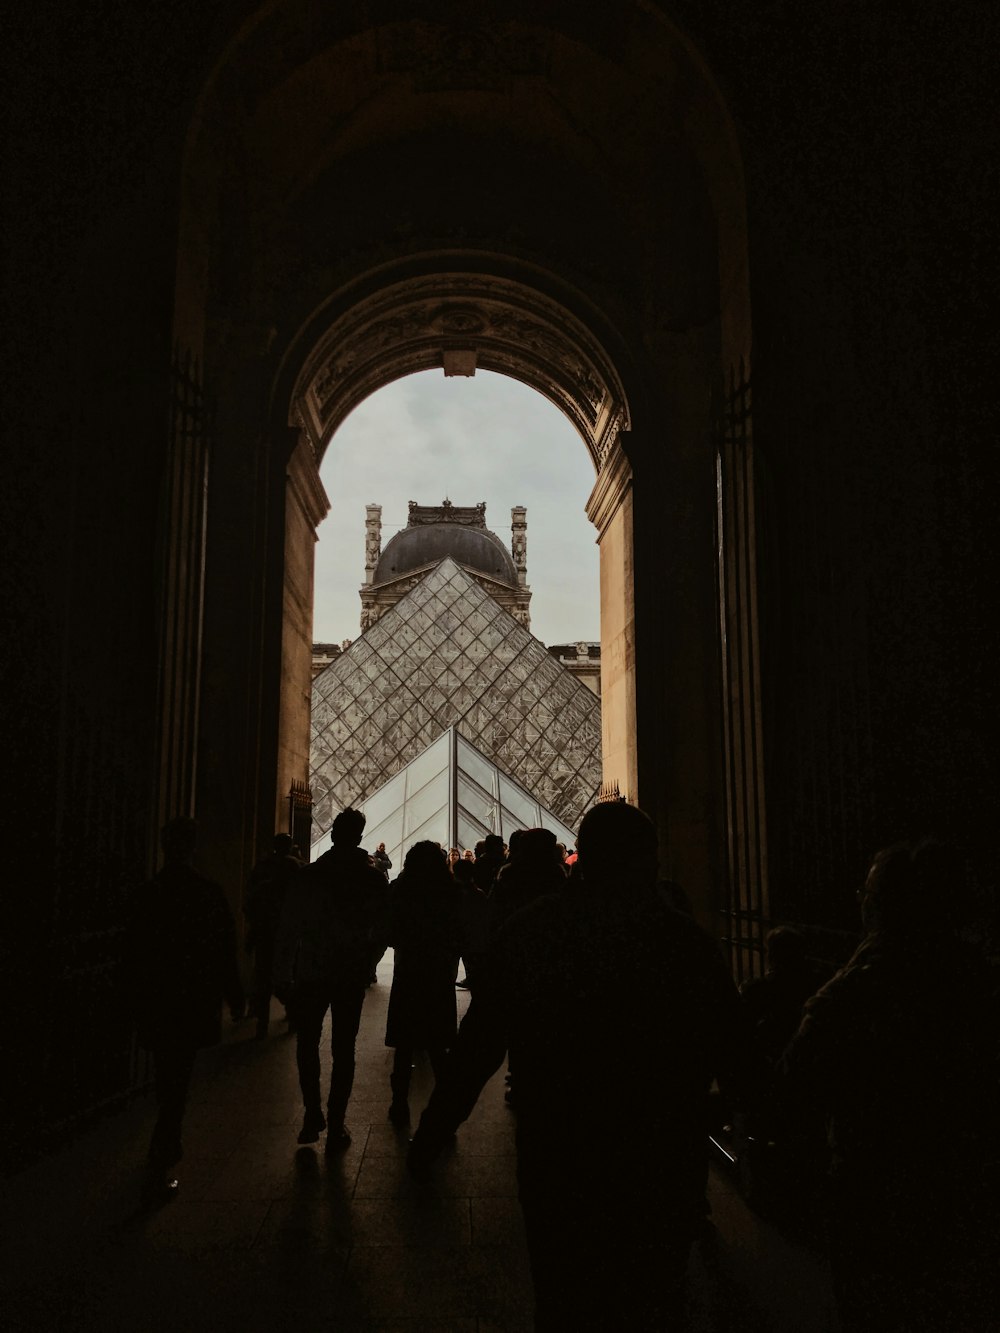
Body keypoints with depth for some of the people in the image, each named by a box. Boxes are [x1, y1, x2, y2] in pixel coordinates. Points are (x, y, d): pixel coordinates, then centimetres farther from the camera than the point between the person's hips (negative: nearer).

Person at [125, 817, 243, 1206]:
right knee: (176, 1083, 1)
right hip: (193, 1003, -4)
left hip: (153, 1002, 4)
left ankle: (168, 1148, 38)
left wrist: (137, 1000, 18)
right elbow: (226, 951, -8)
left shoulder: (145, 895, -2)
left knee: (167, 1076, 21)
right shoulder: (209, 894, -11)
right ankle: (158, 1172, -4)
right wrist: (234, 998, 3)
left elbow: (132, 955, 5)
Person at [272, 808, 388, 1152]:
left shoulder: (308, 875, -9)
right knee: (343, 1050, 8)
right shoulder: (375, 879, -6)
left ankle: (313, 1114, 9)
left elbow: (288, 929, -8)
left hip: (312, 972, 0)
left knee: (307, 1043, 16)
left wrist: (282, 977, -2)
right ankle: (335, 1126, 9)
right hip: (352, 975, 1)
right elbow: (382, 929, -2)